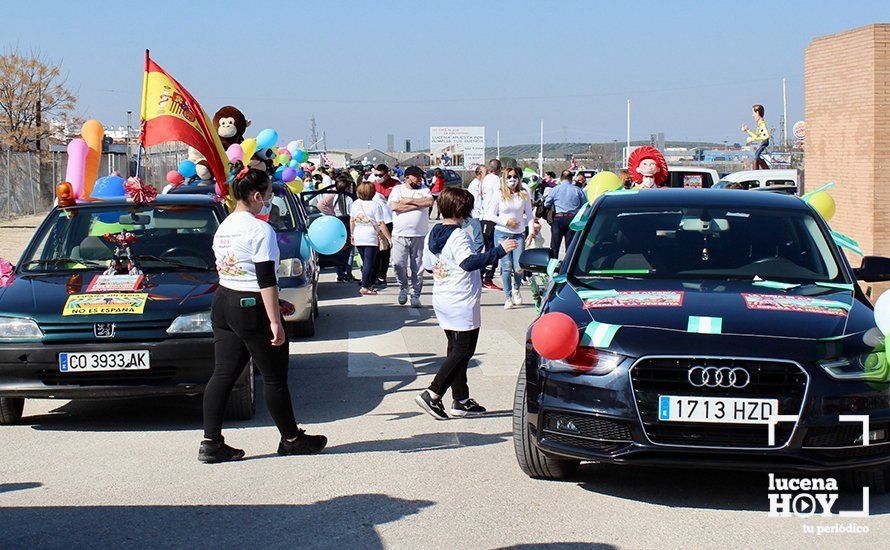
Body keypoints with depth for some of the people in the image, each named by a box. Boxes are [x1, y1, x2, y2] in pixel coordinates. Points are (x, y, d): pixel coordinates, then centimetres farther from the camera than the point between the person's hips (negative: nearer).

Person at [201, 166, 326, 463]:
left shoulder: (223, 227, 11)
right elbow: (266, 278, -19)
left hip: (223, 304, 8)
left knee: (223, 374, 7)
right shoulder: (259, 229, -15)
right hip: (252, 309, -8)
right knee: (274, 377, 5)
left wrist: (274, 303, 22)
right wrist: (275, 321, -18)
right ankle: (291, 439, 17)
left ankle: (211, 442, 4)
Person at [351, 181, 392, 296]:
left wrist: (352, 234, 25)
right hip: (371, 237, -5)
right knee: (369, 263, -4)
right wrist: (389, 238, -6)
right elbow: (381, 224, -11)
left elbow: (351, 221, 13)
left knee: (365, 262, 16)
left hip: (358, 238, 5)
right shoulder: (375, 205, -10)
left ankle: (369, 285, 19)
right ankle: (365, 287, -9)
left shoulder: (355, 204, 5)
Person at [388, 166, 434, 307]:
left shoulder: (424, 190, 11)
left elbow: (430, 202, -9)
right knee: (398, 264, -10)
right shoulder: (397, 189, 6)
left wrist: (409, 200, -9)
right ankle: (403, 287, 16)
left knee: (417, 267, 3)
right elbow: (394, 206, -11)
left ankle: (415, 295, 12)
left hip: (420, 235, 1)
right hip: (400, 234, -1)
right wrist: (417, 205, -8)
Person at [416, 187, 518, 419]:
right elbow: (469, 262, -32)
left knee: (456, 350, 15)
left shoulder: (432, 235, 7)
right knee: (463, 351, -1)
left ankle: (461, 400, 18)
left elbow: (428, 265, 16)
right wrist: (499, 251, -33)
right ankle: (432, 395, -8)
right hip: (462, 304, -9)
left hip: (442, 302, 9)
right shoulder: (458, 236, -18)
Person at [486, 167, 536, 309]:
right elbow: (490, 215, 0)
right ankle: (508, 297, 10)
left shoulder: (524, 194, 4)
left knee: (519, 268, -8)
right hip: (502, 234, -1)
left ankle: (516, 288, 25)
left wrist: (531, 230, -1)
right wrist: (506, 221, -10)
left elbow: (529, 214, 10)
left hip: (519, 234, 1)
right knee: (506, 267, -5)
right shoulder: (499, 195, -2)